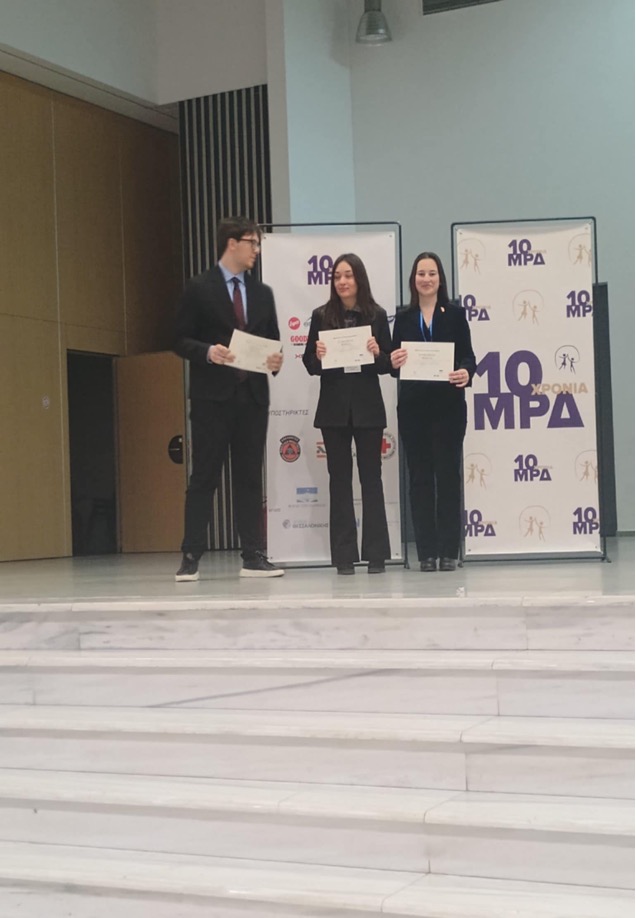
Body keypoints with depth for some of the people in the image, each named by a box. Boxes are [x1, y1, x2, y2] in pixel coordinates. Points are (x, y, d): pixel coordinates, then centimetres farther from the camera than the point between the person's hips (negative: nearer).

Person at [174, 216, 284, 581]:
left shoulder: (262, 293, 15)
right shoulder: (199, 288, 0)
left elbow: (272, 340, 17)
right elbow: (181, 340, -2)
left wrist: (276, 357, -5)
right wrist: (207, 352, -21)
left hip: (253, 395, 5)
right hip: (213, 396, -4)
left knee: (250, 477, 6)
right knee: (204, 476, -2)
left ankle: (254, 556, 8)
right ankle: (192, 557, 2)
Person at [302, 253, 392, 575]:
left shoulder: (376, 316, 3)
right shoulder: (322, 316, 3)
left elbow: (387, 365, 5)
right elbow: (309, 364, 5)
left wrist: (377, 354, -15)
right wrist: (318, 357, -15)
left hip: (367, 407, 0)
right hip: (334, 407, 1)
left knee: (371, 476, 3)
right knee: (340, 478, 4)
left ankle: (376, 554, 7)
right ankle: (344, 555, 8)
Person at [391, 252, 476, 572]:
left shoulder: (455, 314, 5)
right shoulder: (403, 318, 10)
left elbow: (468, 355, 1)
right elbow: (395, 363, 8)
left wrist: (466, 372, -21)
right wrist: (393, 362, -15)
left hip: (448, 405, -1)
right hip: (413, 407, 2)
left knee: (448, 474, 0)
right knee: (420, 476, 2)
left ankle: (449, 550, 4)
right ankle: (426, 551, 7)